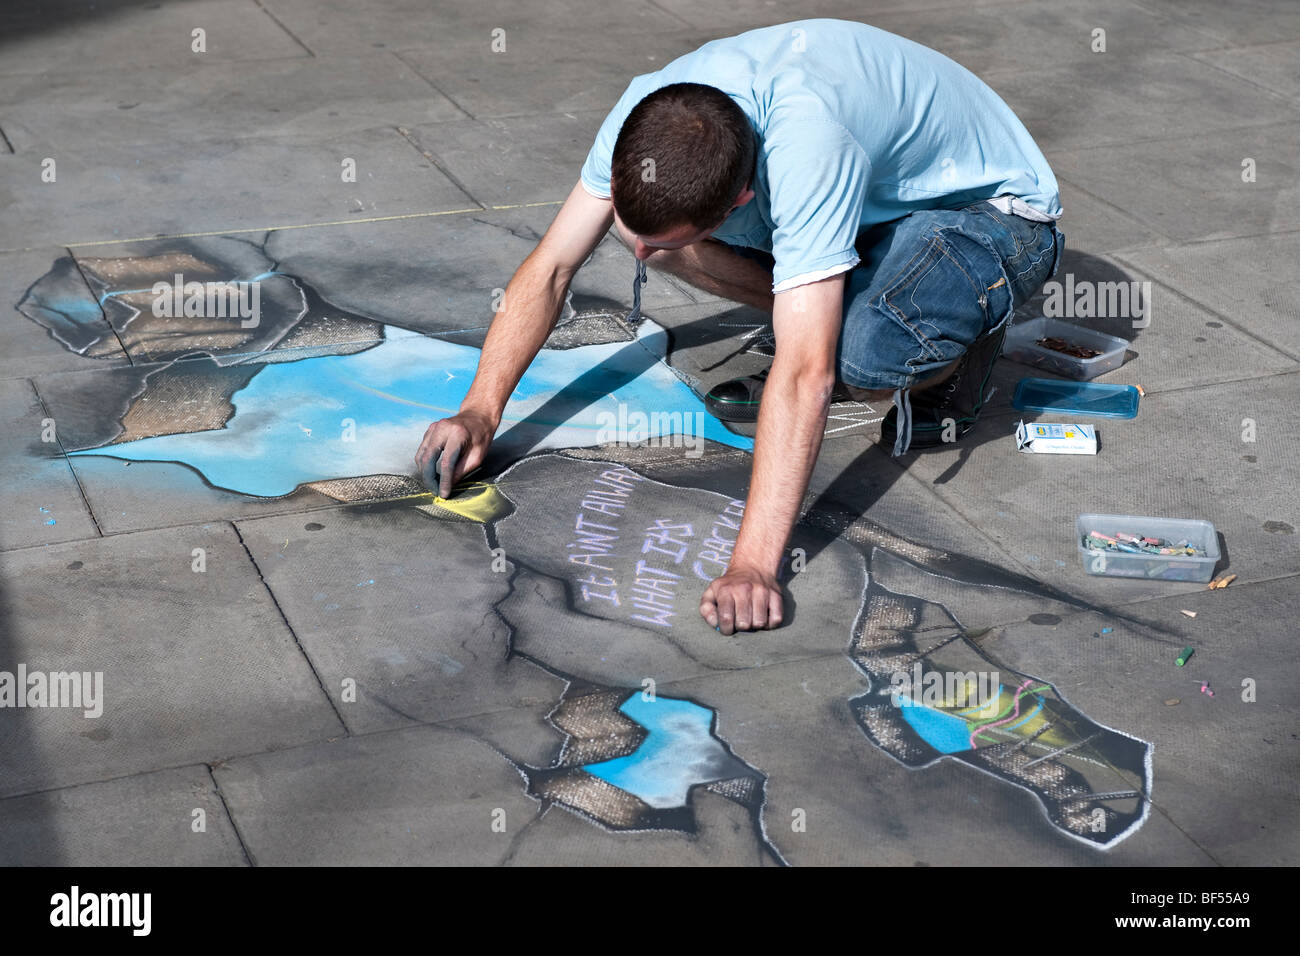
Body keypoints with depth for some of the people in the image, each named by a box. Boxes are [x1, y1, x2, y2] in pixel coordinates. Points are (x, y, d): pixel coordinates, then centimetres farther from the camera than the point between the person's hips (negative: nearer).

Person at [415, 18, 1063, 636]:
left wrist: (752, 565, -49)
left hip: (992, 212, -7)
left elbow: (806, 373, -45)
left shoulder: (807, 144, -42)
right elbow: (552, 265, -11)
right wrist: (480, 410, -21)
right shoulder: (649, 113, -22)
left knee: (861, 359, -38)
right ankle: (823, 315, 5)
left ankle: (960, 346, -3)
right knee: (651, 218, -13)